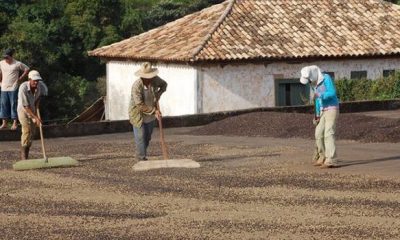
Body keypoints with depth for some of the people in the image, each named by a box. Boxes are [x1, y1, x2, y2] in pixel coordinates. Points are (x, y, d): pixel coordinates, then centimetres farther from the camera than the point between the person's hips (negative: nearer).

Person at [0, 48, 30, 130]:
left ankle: (14, 123, 1)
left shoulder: (17, 64, -7)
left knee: (13, 105, -3)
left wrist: (20, 78, -1)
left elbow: (27, 69, 2)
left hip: (13, 88, -4)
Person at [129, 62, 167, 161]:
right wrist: (154, 111, -27)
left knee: (148, 137, 17)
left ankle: (142, 155, 35)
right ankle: (142, 159, 1)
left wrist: (158, 94, -7)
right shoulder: (136, 86, -29)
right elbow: (140, 105, -29)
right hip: (138, 115, -6)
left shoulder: (155, 79, -12)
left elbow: (164, 84, 12)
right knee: (141, 137, -6)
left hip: (151, 115, 6)